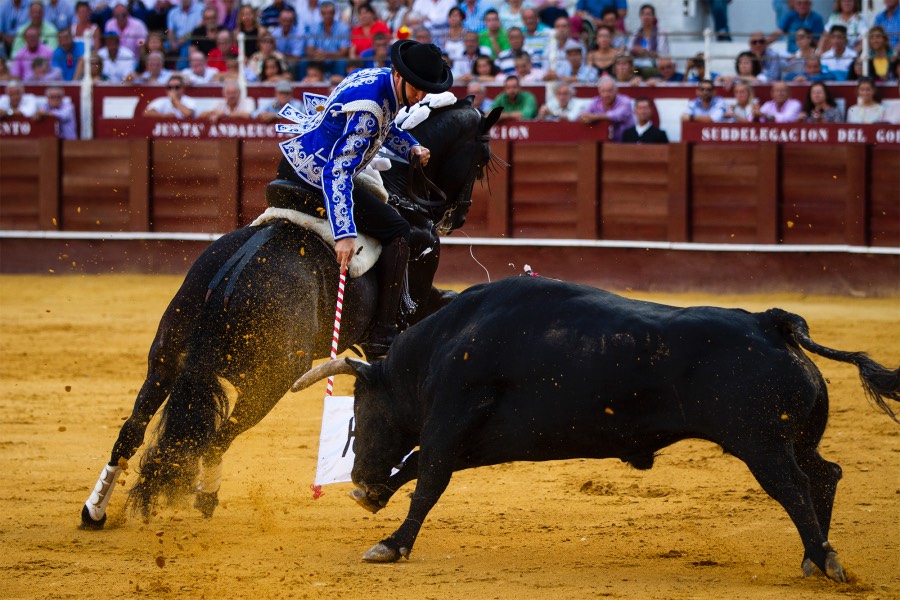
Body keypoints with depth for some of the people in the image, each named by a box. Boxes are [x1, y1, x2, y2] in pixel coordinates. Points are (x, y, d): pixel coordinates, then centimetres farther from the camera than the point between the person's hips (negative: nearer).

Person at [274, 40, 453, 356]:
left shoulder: (375, 77, 2)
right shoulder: (368, 107, -28)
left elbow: (386, 127, 26)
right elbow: (337, 171, -35)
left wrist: (412, 147, 6)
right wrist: (344, 233, -41)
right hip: (313, 177, -11)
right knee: (397, 230, -9)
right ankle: (382, 337, -11)